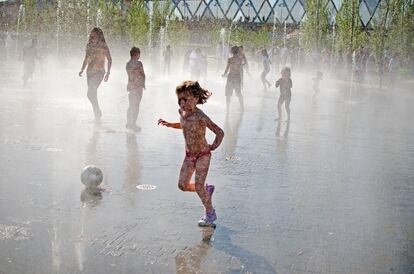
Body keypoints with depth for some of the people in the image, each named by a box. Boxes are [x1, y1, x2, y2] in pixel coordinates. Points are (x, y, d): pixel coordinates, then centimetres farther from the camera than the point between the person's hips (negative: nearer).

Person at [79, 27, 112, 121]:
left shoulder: (103, 46, -5)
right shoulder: (89, 46, 11)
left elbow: (109, 60, 0)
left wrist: (108, 73, -6)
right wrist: (82, 70, 10)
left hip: (99, 71, -6)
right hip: (90, 72, 6)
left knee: (91, 93, -18)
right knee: (92, 93, 10)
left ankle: (97, 113, -6)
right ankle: (97, 113, 23)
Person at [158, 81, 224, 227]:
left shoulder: (200, 117, -26)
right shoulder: (182, 112, -3)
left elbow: (220, 132, -21)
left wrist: (213, 147, -11)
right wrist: (169, 124, 8)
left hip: (203, 155, -7)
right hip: (189, 155, 7)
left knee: (198, 186, -7)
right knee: (182, 185, 3)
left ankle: (210, 213, 15)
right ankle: (207, 190, 29)